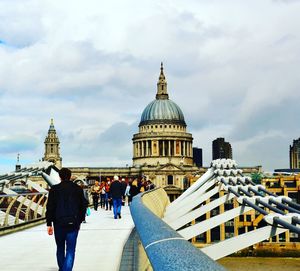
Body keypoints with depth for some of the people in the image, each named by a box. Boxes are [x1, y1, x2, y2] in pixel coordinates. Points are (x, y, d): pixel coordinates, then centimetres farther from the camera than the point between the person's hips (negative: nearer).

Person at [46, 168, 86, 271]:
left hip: (59, 223, 0)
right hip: (73, 223, 0)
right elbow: (83, 206, 8)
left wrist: (49, 224, -1)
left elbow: (50, 207, -4)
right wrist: (80, 221, 19)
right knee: (70, 250, 1)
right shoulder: (78, 189, 3)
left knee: (60, 248, 19)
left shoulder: (54, 189, -2)